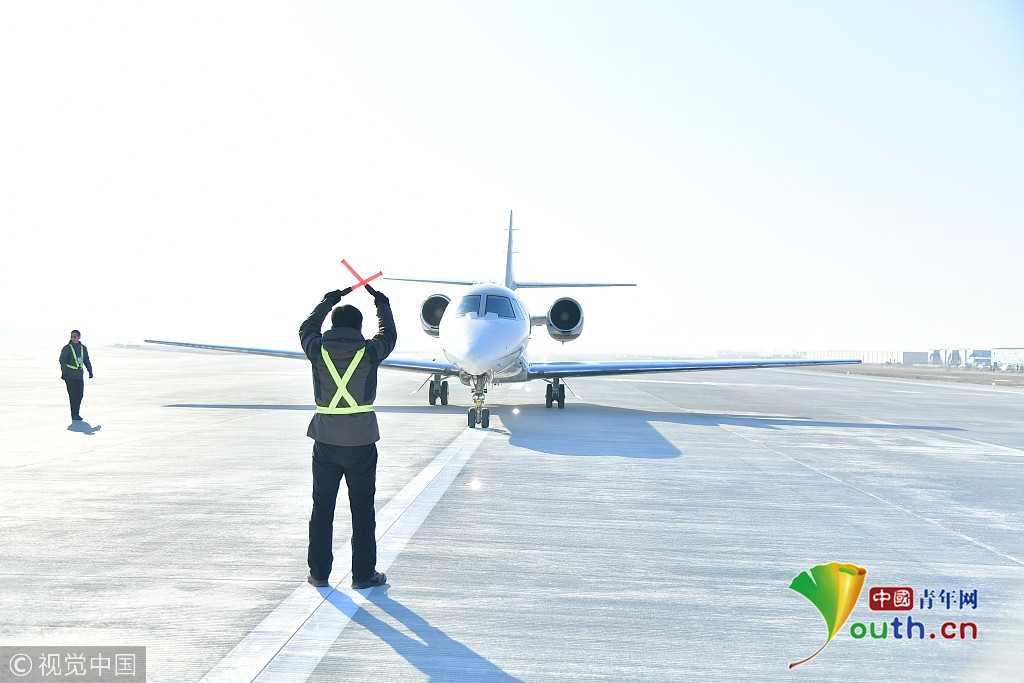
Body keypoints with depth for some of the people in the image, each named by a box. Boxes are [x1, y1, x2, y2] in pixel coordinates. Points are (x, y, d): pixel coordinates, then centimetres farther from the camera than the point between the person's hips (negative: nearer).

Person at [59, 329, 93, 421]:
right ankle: (74, 415, -6)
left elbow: (87, 361, 18)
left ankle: (76, 413, 17)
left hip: (79, 375, 5)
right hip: (70, 375, -5)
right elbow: (62, 360, -7)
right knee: (73, 395, -8)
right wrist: (63, 372, -15)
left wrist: (90, 371, 15)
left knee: (80, 394, 5)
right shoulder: (67, 348, -5)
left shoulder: (83, 348, 9)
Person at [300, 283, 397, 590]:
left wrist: (328, 300, 33)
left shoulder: (318, 351, -3)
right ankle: (364, 574, 13)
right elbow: (388, 335, 15)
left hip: (325, 443, 2)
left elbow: (307, 329, 20)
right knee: (362, 510, 8)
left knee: (322, 509, 13)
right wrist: (382, 304, 31)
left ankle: (319, 572, 20)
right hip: (361, 443, -2)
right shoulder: (369, 352, -7)